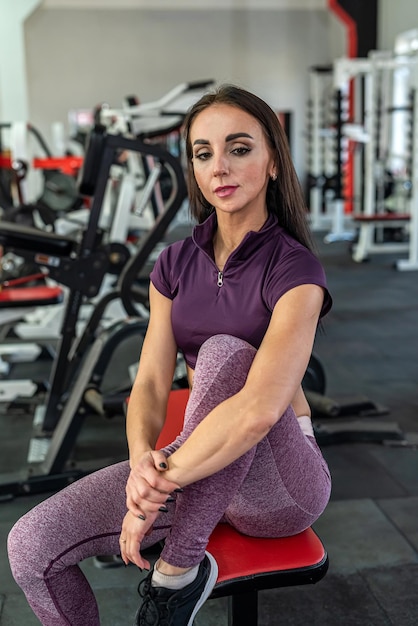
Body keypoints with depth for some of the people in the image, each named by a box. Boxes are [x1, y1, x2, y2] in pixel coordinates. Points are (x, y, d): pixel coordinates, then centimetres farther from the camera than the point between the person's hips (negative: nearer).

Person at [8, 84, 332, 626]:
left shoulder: (294, 269, -16)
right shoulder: (176, 264, 2)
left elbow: (259, 408, -31)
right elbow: (151, 384, -7)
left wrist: (161, 482, -29)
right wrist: (142, 459, -27)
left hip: (283, 484, -4)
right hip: (205, 460, 5)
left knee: (224, 353, -35)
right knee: (30, 545, -15)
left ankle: (180, 569, -21)